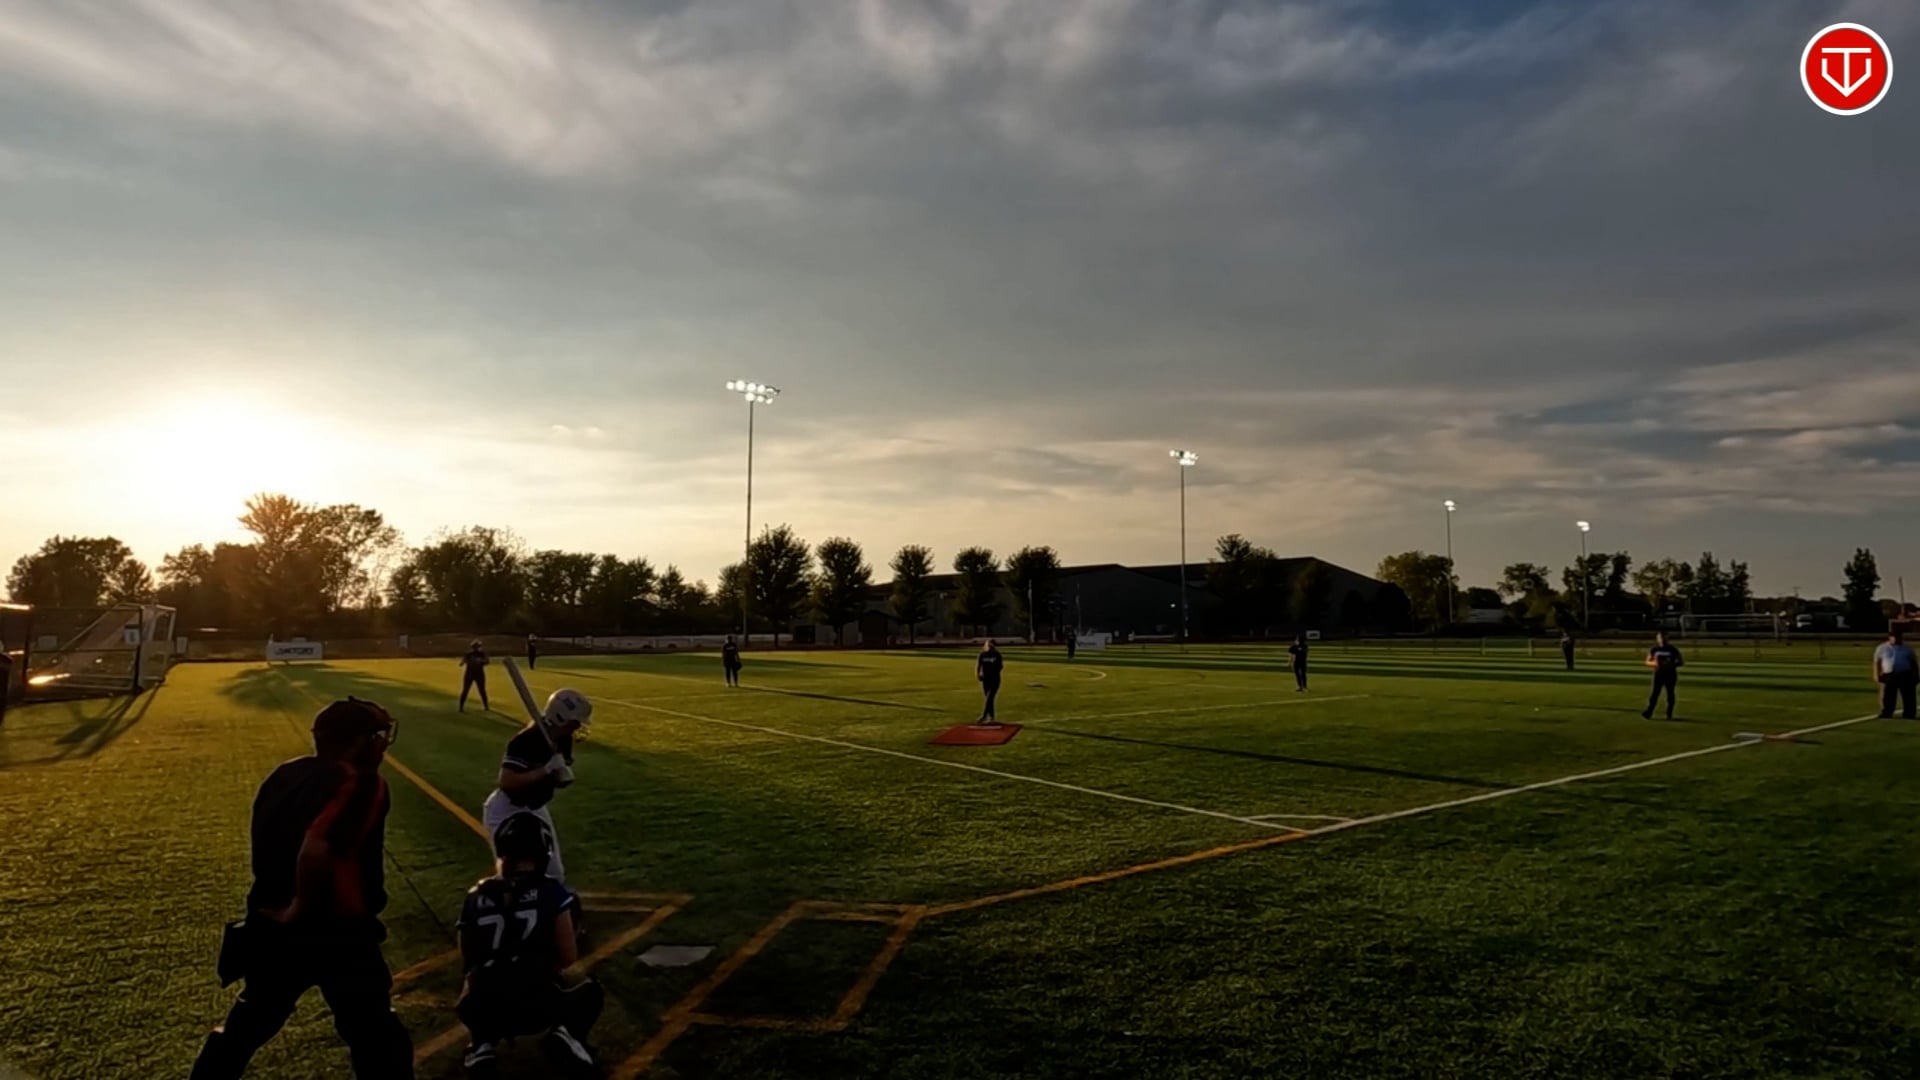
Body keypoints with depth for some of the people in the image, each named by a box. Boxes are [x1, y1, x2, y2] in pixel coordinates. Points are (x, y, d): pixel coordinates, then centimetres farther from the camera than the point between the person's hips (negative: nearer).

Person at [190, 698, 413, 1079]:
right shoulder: (363, 783, -19)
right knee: (379, 1044, 5)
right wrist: (303, 909, -17)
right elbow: (315, 850, -32)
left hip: (269, 925, 8)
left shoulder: (283, 777, 6)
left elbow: (269, 849, 16)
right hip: (336, 934, -7)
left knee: (247, 1024, 30)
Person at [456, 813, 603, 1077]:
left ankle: (483, 1046, 10)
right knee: (590, 991, 26)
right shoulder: (551, 893, -2)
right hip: (539, 1008, -3)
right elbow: (569, 958, 2)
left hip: (484, 1012, 3)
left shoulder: (475, 897, 8)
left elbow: (467, 962, 16)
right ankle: (567, 1032, -4)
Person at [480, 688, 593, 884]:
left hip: (535, 809, 8)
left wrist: (563, 774, -17)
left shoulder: (563, 740, -3)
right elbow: (507, 783, -36)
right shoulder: (526, 740, -28)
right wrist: (546, 770, -37)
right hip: (507, 811, -8)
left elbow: (561, 780, 6)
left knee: (554, 874, 14)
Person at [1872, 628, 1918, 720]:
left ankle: (1908, 715, 8)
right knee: (1887, 697, 0)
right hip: (1889, 676, -1)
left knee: (1908, 697, 1)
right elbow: (1877, 662, 5)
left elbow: (1914, 662, 13)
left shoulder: (1907, 648, 10)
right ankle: (1886, 714, 5)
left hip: (1906, 675, 1)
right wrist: (1877, 675, -4)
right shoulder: (1882, 648, 6)